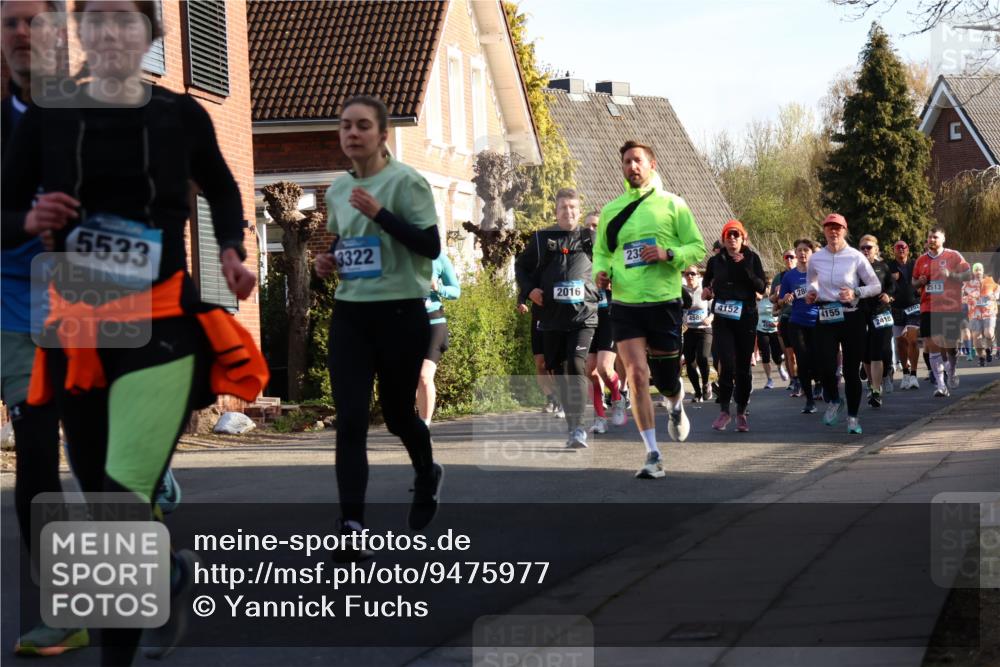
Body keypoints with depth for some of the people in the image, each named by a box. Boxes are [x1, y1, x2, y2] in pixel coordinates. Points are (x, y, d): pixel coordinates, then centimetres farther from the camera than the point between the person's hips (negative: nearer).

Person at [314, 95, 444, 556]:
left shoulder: (406, 182, -9)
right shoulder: (337, 191, 10)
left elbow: (430, 246, -17)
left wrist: (379, 212, -24)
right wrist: (328, 261, 4)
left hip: (401, 314, -4)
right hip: (349, 315, 4)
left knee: (397, 412, 10)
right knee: (350, 419, -9)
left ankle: (428, 476, 43)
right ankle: (352, 526, -12)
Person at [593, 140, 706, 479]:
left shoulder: (672, 204, 2)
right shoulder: (611, 210, 10)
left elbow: (697, 247, 2)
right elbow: (601, 251, 19)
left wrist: (668, 254, -16)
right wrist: (600, 271, -3)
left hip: (664, 302, -1)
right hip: (625, 305, 1)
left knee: (665, 380, 7)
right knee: (636, 376, -11)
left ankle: (676, 405, 46)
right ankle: (653, 456, -7)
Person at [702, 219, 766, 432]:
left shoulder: (751, 258, 4)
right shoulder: (716, 261, 7)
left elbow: (762, 287, -4)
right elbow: (708, 284, 22)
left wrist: (745, 268, -15)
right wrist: (707, 293, 0)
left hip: (746, 318, 0)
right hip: (722, 319, 0)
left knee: (743, 367, 3)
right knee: (727, 364, -13)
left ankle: (742, 412, 15)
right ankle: (724, 411, -1)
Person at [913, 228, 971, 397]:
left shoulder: (953, 256, 0)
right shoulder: (922, 260, 10)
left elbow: (968, 274, -1)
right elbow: (914, 282, 21)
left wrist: (950, 275, -17)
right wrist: (920, 282, -2)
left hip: (950, 308, -2)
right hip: (928, 309, 2)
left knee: (950, 345, 5)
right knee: (932, 345, -7)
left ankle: (952, 371, 38)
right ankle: (941, 386, -6)